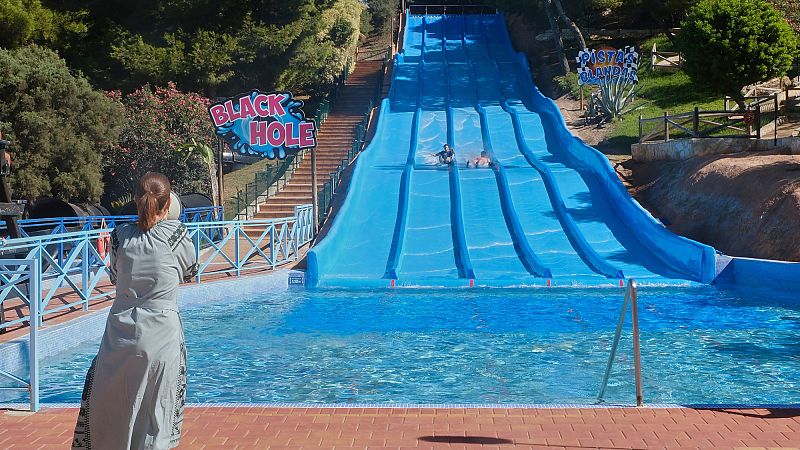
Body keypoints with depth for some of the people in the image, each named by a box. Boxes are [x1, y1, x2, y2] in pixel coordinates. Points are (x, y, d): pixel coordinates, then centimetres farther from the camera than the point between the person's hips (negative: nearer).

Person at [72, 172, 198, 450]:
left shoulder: (120, 235, 1)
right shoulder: (177, 234, -6)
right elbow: (190, 272, 12)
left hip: (121, 334, 2)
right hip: (162, 334, -2)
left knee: (110, 414, 15)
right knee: (156, 418, 9)